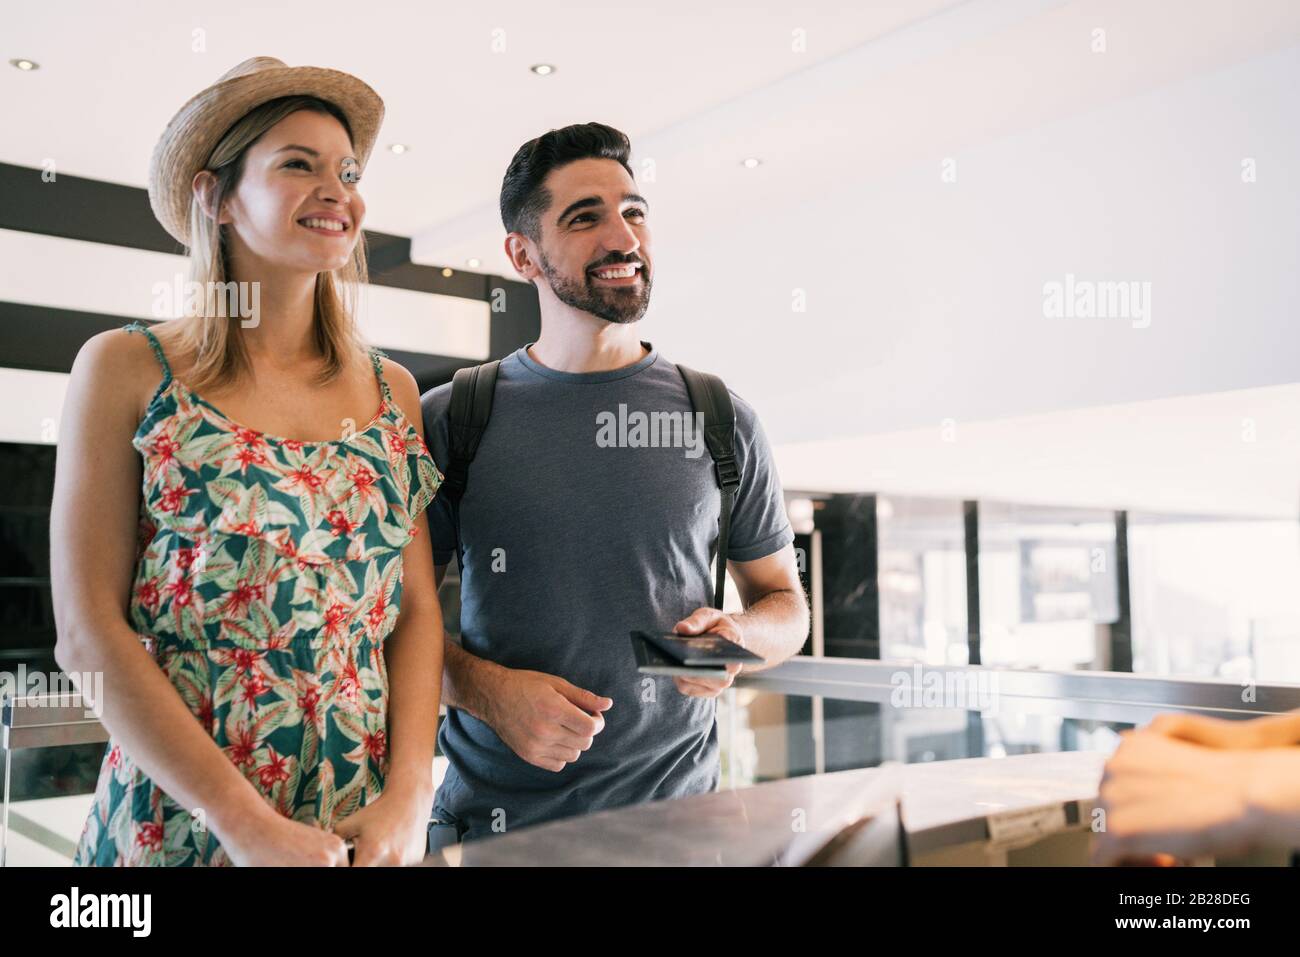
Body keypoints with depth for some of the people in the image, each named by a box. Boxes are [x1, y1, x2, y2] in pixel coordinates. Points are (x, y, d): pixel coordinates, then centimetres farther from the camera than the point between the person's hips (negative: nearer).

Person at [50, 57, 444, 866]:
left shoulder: (393, 391, 4)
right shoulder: (126, 370, -5)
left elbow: (418, 608, 3)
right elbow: (90, 632, -9)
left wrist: (410, 797, -9)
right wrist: (249, 825, -15)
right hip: (176, 820, -3)